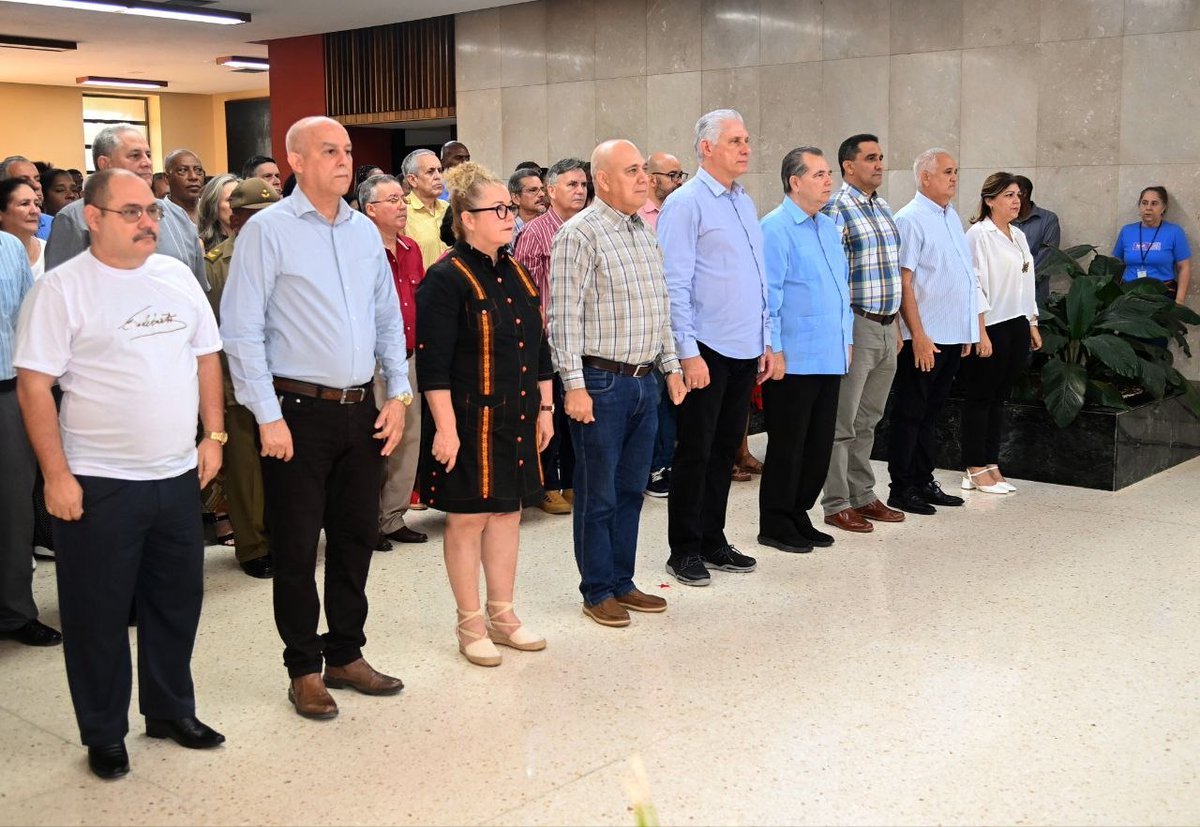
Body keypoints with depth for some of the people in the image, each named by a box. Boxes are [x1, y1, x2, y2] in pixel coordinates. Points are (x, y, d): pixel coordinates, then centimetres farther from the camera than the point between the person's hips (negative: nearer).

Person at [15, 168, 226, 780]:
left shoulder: (178, 277, 7)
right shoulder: (62, 289, -9)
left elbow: (206, 357, 14)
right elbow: (34, 386, -11)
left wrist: (213, 435, 7)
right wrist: (56, 476, -14)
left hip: (178, 476, 5)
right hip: (98, 484, -5)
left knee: (178, 602, 16)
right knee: (99, 613, 7)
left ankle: (171, 711, 35)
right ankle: (104, 735, 24)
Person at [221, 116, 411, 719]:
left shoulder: (365, 231, 10)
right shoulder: (268, 230, -7)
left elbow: (389, 320, 16)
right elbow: (241, 331, -10)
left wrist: (399, 394, 7)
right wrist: (268, 416, -14)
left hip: (362, 411, 6)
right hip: (298, 411, -6)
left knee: (356, 537, 14)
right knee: (297, 546, 4)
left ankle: (346, 656, 29)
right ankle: (304, 670, 18)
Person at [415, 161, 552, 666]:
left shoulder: (517, 274, 11)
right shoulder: (446, 279, -12)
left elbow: (539, 349, 16)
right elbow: (433, 364, -16)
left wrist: (544, 408, 14)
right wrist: (445, 428, -19)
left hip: (516, 418, 7)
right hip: (469, 419, -7)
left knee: (508, 512, 13)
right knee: (468, 518, 4)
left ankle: (502, 615, 26)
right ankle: (470, 624, 17)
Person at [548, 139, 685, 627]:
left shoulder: (646, 232, 14)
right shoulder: (579, 234, -10)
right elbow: (564, 316, -15)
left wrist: (670, 366, 16)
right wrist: (574, 385, -19)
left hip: (645, 381, 7)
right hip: (601, 382, -7)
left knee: (630, 490, 14)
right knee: (598, 494, 3)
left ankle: (622, 582, 26)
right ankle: (597, 591, 16)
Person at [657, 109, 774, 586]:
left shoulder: (745, 203, 15)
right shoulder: (686, 203, -9)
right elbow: (676, 285, -14)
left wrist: (766, 341, 16)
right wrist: (688, 352, -18)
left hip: (746, 350, 7)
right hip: (707, 350, -7)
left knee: (725, 449, 14)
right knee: (696, 452, 1)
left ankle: (713, 542, 25)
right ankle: (685, 551, 13)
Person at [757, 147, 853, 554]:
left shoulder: (829, 227, 15)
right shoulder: (776, 228, -11)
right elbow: (768, 294, -15)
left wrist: (847, 338, 19)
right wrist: (773, 350, -17)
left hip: (830, 357, 8)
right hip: (793, 360, -8)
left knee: (819, 444, 13)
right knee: (787, 444, 1)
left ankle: (798, 516, 25)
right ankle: (775, 525, 13)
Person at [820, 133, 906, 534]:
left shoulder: (884, 209, 16)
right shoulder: (836, 209, -11)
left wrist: (895, 323, 18)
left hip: (886, 327, 8)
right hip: (855, 325, -8)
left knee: (867, 420, 15)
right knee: (842, 421, -1)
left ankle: (862, 496, 24)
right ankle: (836, 504, 7)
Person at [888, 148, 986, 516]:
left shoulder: (952, 217, 15)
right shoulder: (910, 220, -11)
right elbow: (904, 283, -16)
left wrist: (969, 331, 17)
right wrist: (919, 335, -19)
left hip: (953, 335, 8)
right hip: (923, 338, -8)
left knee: (931, 413, 15)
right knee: (910, 414, 0)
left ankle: (924, 482, 23)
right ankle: (902, 488, 7)